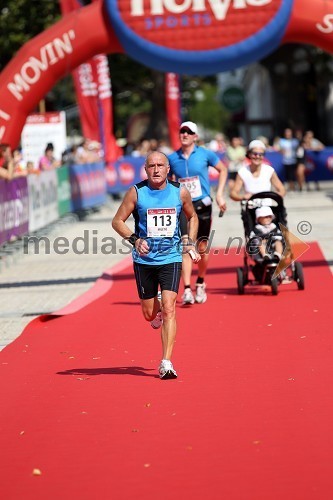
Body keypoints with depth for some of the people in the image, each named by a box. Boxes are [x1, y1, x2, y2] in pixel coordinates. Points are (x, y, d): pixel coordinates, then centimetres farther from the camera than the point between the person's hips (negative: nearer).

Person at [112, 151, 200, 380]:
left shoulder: (180, 192, -2)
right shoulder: (136, 193, -7)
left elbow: (192, 217, 17)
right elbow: (117, 221, -2)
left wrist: (190, 244, 5)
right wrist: (134, 239, -19)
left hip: (171, 259, -1)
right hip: (144, 260, 1)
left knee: (169, 309, -15)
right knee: (149, 314, 10)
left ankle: (166, 363, -14)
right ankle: (157, 312, 50)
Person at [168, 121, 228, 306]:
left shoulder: (205, 154, -2)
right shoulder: (172, 158, 2)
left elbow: (223, 170, 11)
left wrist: (219, 195, 4)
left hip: (202, 206, 0)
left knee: (202, 248, 7)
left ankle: (200, 285, 27)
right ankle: (187, 290, -13)